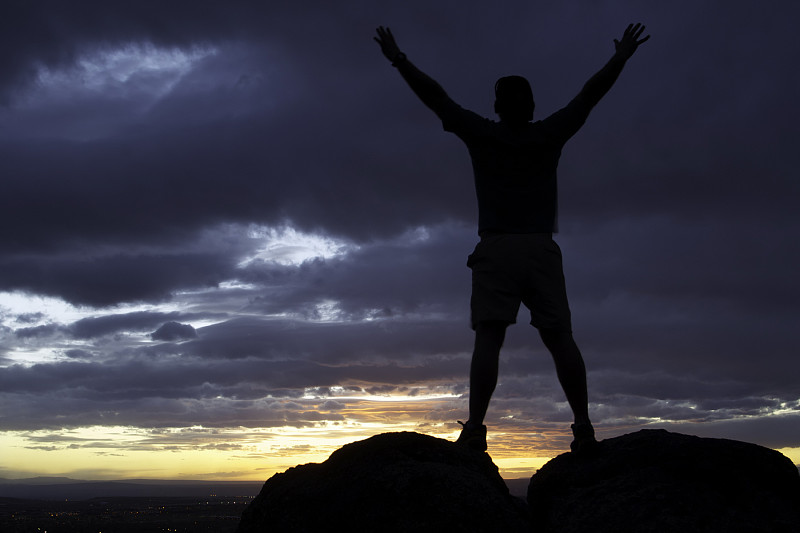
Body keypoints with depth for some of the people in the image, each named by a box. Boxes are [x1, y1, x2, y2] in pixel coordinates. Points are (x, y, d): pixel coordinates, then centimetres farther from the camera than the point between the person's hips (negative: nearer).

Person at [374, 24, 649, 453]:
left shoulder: (481, 135, 6)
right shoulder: (550, 135, 9)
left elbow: (434, 95, 11)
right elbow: (590, 94, 18)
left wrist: (399, 60, 20)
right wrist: (619, 59, 30)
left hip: (496, 249, -1)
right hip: (542, 249, 2)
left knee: (488, 337, -10)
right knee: (560, 337, 1)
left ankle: (475, 429, -19)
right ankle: (583, 426, 0)